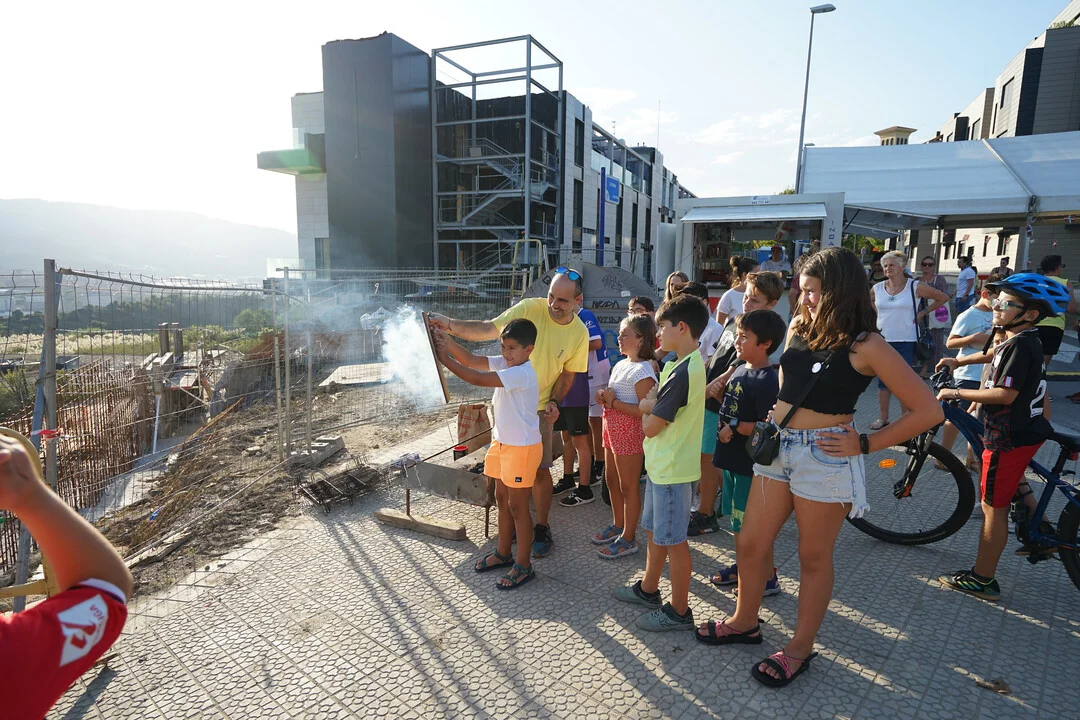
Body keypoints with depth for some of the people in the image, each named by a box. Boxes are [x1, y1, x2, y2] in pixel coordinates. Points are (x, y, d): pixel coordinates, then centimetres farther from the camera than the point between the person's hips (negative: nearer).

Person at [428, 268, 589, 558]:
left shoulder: (579, 333, -9)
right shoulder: (529, 309, -17)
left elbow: (567, 373, 2)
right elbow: (487, 330, -23)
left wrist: (553, 402, -13)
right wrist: (450, 324, -36)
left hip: (539, 407, 0)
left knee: (540, 470, 1)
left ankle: (541, 528, 21)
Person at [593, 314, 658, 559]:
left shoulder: (642, 371, -19)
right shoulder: (620, 365, 10)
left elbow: (645, 410, -26)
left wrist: (613, 402, -21)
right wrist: (604, 396, 2)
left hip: (629, 432, -10)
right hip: (612, 428, 10)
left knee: (628, 486, 3)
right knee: (612, 481, 20)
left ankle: (628, 539, 17)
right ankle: (618, 526, 38)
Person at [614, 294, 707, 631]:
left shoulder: (682, 372, -24)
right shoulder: (691, 364, 8)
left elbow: (650, 426, -21)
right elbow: (661, 408, 10)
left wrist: (646, 410, -2)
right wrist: (651, 406, -10)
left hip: (672, 468, -10)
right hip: (662, 463, 10)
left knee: (672, 539, 4)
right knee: (655, 530, 22)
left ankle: (678, 611, 20)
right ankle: (648, 589, 39)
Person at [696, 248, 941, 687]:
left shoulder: (865, 346, -11)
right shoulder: (798, 328, 5)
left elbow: (928, 411, -10)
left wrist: (866, 444, -12)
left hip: (826, 457, -6)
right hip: (778, 447, 6)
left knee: (813, 556, 10)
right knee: (750, 544, 12)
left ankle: (801, 647, 29)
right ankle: (745, 622, 34)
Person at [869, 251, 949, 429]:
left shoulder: (915, 286, -5)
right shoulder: (878, 288, 2)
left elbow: (943, 298, 6)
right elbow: (869, 301, 24)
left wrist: (923, 313, 0)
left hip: (906, 341, -3)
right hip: (883, 340, 3)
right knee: (883, 380, 8)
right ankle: (883, 418, 19)